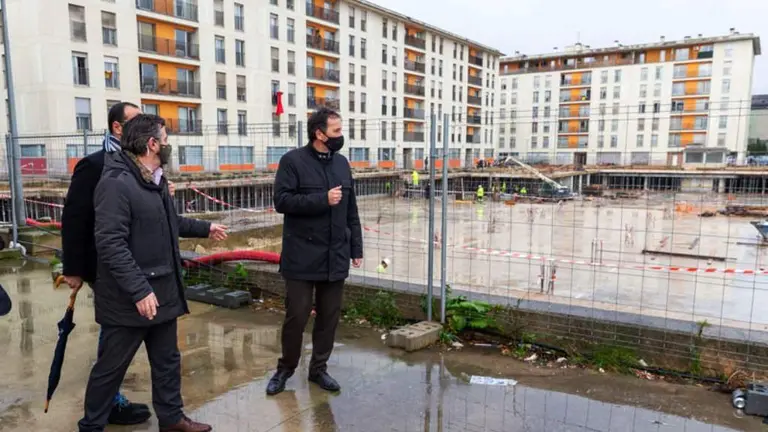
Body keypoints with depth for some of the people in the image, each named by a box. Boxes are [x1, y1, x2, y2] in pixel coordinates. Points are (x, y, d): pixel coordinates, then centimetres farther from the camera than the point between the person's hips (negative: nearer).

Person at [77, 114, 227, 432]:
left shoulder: (155, 180, 10)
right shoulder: (116, 183, -21)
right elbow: (110, 244, -27)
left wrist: (204, 228, 27)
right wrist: (139, 290, -29)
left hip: (162, 291, 9)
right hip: (129, 298, -9)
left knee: (167, 361, 19)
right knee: (110, 367, 9)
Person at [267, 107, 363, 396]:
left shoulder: (342, 163, 11)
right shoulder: (293, 161, -5)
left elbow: (351, 210, 13)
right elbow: (281, 201, -15)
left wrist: (356, 247, 10)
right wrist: (323, 199, -19)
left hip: (335, 257, 5)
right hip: (302, 257, -5)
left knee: (329, 317, 11)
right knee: (296, 315, 4)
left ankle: (319, 368, 27)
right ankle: (285, 368, 25)